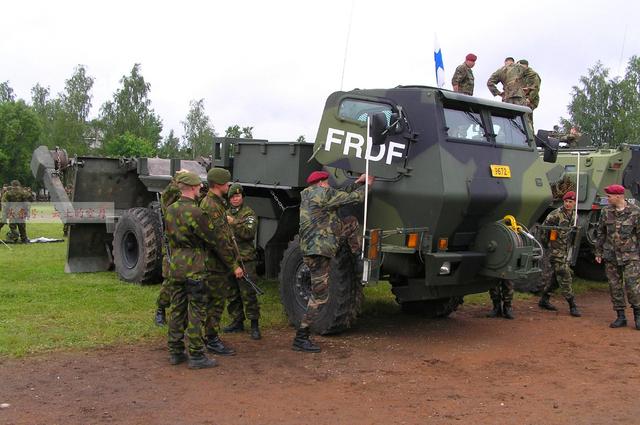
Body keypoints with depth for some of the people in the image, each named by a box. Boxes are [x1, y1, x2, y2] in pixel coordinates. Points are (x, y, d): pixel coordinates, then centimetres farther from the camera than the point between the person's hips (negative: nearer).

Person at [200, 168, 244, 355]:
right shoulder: (211, 206, -20)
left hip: (218, 264, 10)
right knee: (216, 302, -2)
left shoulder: (215, 203, 14)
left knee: (216, 300, 17)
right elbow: (219, 241, -24)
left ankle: (210, 336, 26)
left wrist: (235, 260, 20)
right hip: (216, 264, -10)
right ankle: (212, 340, 7)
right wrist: (234, 265, -20)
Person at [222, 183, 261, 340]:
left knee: (248, 294, -8)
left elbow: (249, 233, -17)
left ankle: (255, 325, -4)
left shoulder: (249, 214, -2)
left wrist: (234, 223, -25)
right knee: (232, 294, 11)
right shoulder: (225, 214, 18)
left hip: (244, 259, -6)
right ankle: (237, 322, 21)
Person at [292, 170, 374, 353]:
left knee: (351, 223, 16)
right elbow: (354, 198, -6)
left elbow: (342, 196, 23)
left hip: (310, 246, 10)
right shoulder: (324, 193, -12)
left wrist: (358, 182, 24)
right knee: (319, 296, -4)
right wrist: (365, 185, 12)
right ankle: (300, 339, 1)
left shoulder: (307, 195, 16)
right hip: (317, 250, -10)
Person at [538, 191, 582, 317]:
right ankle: (572, 305, -5)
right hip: (556, 250, -8)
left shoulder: (574, 215, 8)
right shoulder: (555, 215, -15)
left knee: (554, 275, 14)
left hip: (566, 250, 8)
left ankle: (544, 300, 25)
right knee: (564, 277, -8)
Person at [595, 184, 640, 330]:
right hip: (610, 256, 4)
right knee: (615, 286, 5)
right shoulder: (606, 212, 5)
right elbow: (600, 233, 11)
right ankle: (620, 317, 15)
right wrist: (598, 252, 10)